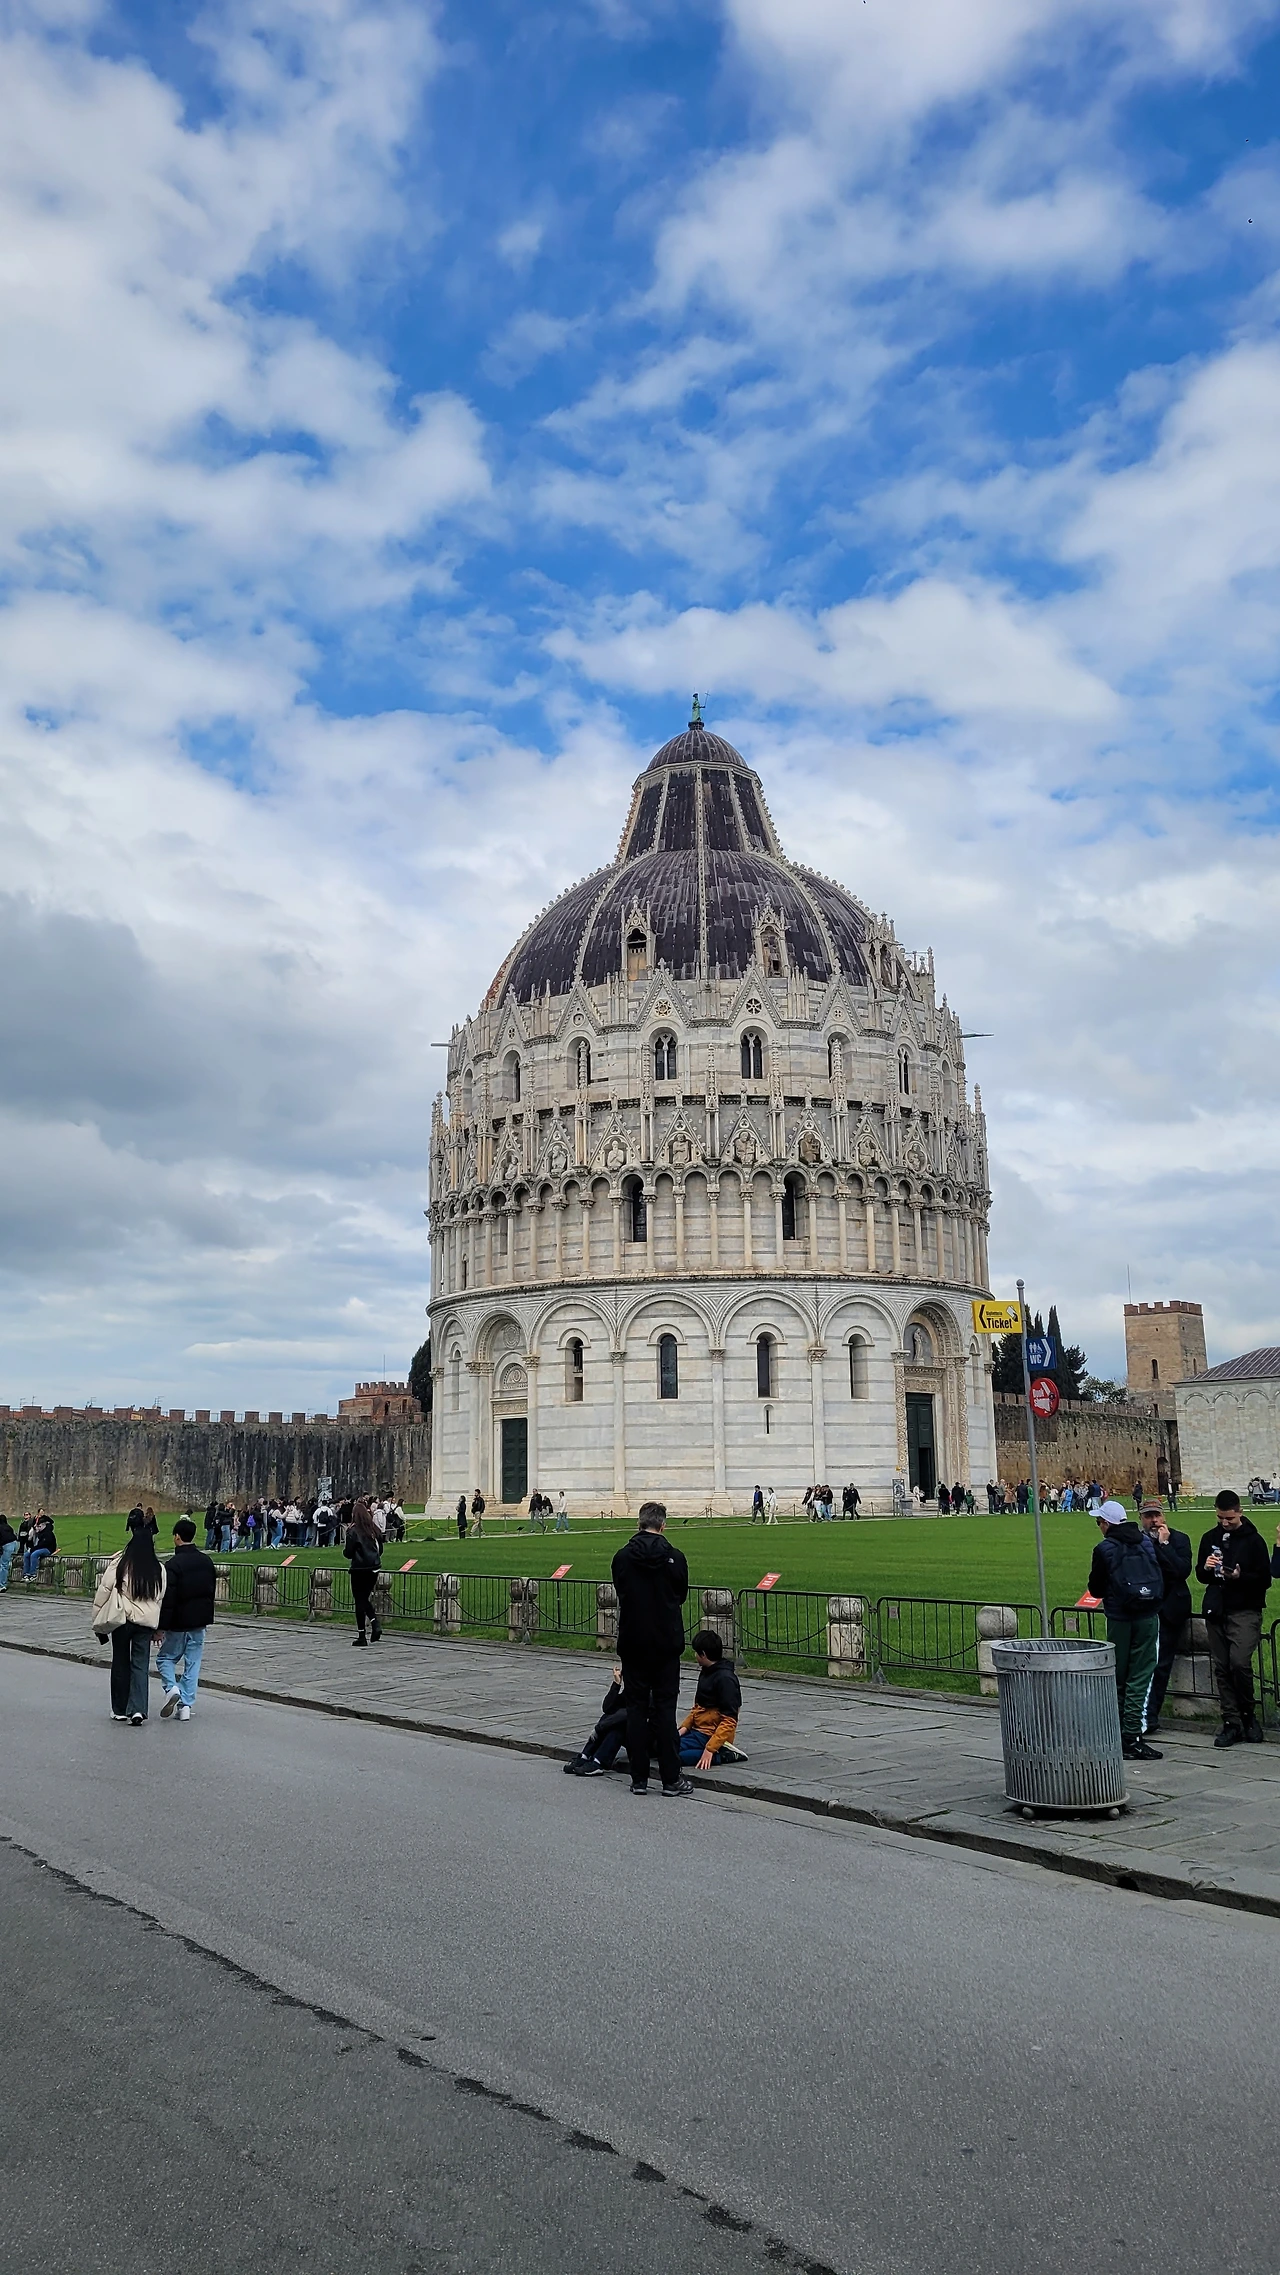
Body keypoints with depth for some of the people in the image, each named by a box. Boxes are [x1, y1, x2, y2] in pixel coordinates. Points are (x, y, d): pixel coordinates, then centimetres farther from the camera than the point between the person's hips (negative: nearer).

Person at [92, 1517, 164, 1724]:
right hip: (147, 1621, 2)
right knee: (141, 1665, 6)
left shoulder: (120, 1563, -7)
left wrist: (97, 1617, 6)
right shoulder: (158, 1569, 1)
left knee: (120, 1664, 13)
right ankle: (138, 1709, -8)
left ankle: (120, 1710, 21)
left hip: (122, 1619, -1)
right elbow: (161, 1598, 6)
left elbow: (104, 1591, -5)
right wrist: (158, 1628, 14)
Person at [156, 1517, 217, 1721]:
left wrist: (161, 1626, -12)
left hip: (179, 1622, -5)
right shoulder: (207, 1562, 6)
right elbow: (212, 1591, 13)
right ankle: (186, 1705, 6)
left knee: (165, 1657, 12)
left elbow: (168, 1599, -17)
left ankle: (172, 1688, -12)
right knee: (193, 1662, 9)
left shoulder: (173, 1565, -16)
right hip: (199, 1621, 5)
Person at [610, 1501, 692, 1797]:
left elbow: (620, 1593, 9)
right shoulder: (674, 1557, -8)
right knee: (665, 1708, 3)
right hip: (667, 1644, -1)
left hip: (633, 1643, 1)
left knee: (636, 1708, 7)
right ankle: (671, 1779, 4)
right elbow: (681, 1595, 7)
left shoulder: (622, 1557, -5)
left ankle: (639, 1778, 9)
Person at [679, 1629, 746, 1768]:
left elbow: (729, 1721, -20)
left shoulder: (725, 1679, -17)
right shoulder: (705, 1672, 13)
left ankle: (722, 1755, -13)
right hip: (697, 1730, 10)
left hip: (710, 1735, -10)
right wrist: (684, 1727, 3)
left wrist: (710, 1749, -26)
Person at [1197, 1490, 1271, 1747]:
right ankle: (1231, 1722, 10)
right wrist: (1206, 1568, -5)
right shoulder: (1211, 1538, 11)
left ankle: (1248, 1715, 4)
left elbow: (1265, 1579, -4)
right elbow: (1200, 1575, 18)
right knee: (1221, 1667, 3)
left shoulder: (1253, 1540, -3)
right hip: (1216, 1611, 5)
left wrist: (1240, 1577, -20)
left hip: (1245, 1612, -5)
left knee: (1239, 1662, -17)